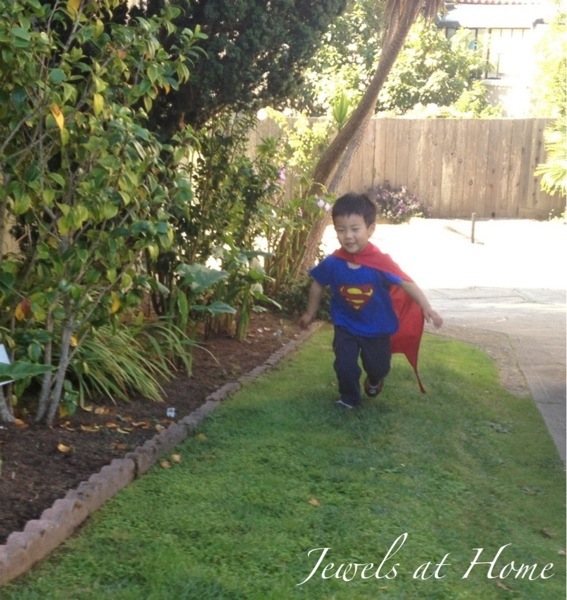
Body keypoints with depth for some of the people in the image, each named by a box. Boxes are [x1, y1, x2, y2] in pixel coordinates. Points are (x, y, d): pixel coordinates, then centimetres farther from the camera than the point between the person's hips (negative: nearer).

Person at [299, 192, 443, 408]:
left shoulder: (380, 262, -27)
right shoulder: (332, 263, -20)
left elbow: (407, 283, -21)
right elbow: (318, 286, -1)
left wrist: (427, 309, -28)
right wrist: (310, 313, 10)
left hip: (377, 327, 0)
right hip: (346, 326, 0)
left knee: (378, 366, 18)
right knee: (345, 366, -8)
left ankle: (374, 380, 56)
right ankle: (348, 398, 23)